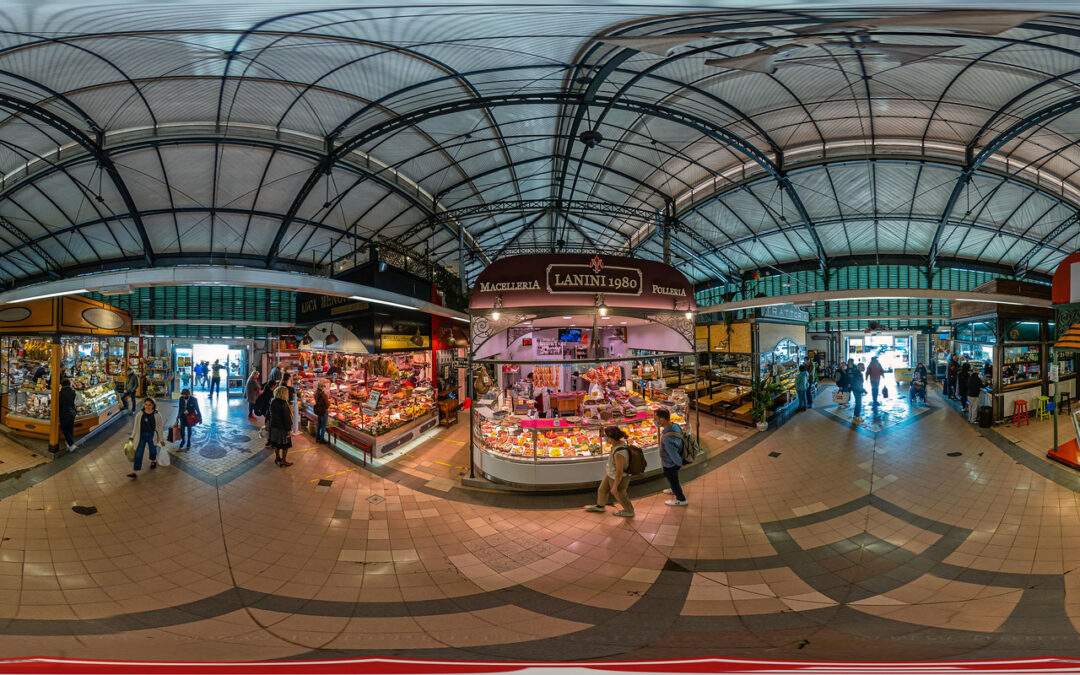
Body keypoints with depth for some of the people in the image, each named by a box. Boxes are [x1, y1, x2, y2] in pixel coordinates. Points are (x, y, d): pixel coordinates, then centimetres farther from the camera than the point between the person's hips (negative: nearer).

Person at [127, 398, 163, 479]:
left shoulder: (157, 415, -9)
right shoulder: (140, 415, -5)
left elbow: (159, 428, -3)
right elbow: (136, 426, 5)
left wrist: (161, 439, 1)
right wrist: (132, 436, 0)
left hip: (152, 436, -1)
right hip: (141, 435, 1)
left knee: (153, 450, 19)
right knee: (138, 453, -3)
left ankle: (153, 461, 52)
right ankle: (135, 472, -3)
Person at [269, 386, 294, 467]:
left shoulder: (272, 402, -1)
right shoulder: (283, 404, -22)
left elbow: (270, 415, 10)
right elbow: (286, 418, -20)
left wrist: (271, 424, 20)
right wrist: (288, 429, -14)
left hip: (274, 426, 7)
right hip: (282, 427, -7)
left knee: (276, 443, 19)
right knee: (285, 444, 7)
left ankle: (277, 458, 33)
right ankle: (283, 461, 14)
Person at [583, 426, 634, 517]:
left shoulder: (619, 453, -41)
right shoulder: (621, 442, -15)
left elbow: (619, 473, -29)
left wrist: (615, 487, -16)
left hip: (618, 478, -8)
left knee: (619, 496, 22)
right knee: (602, 490, 26)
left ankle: (629, 512, 49)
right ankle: (600, 506, 53)